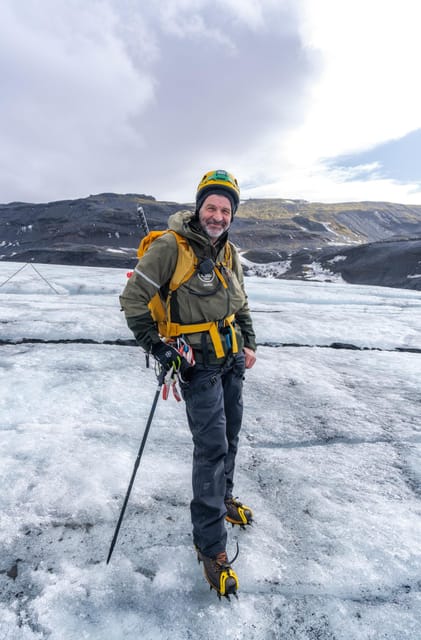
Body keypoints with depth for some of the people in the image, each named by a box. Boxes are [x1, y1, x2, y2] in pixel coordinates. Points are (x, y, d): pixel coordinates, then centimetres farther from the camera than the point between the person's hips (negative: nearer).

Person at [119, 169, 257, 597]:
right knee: (212, 447, -5)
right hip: (197, 363, -7)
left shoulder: (229, 253, 8)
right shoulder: (171, 246, -15)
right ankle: (210, 545, 14)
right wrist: (156, 345, -15)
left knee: (230, 437, 18)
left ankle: (221, 497, 45)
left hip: (232, 358, 7)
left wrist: (249, 344, 11)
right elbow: (133, 298, -13)